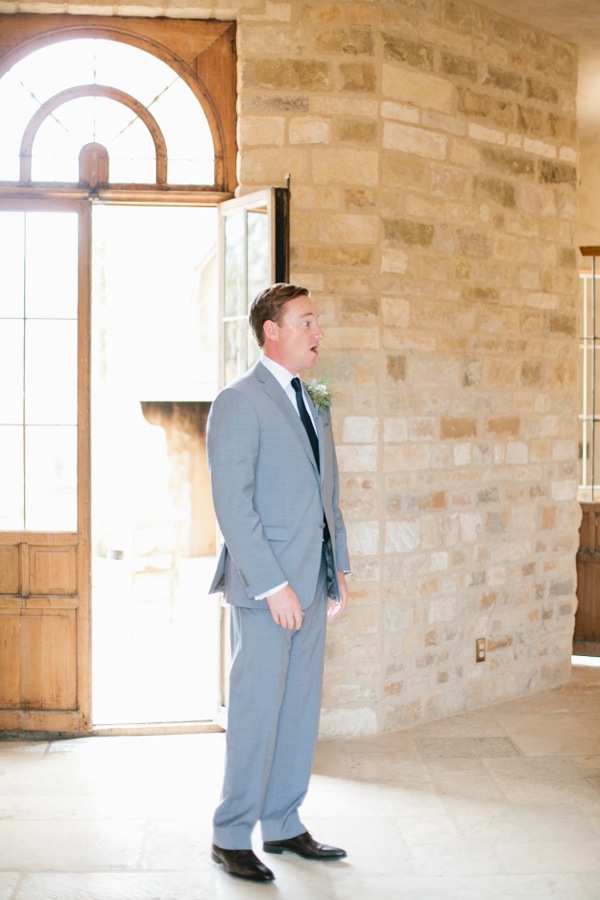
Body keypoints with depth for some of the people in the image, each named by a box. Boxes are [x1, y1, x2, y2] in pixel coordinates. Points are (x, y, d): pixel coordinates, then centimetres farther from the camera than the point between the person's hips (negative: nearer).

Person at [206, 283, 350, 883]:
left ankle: (282, 825, 25)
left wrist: (338, 569, 13)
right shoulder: (238, 403, -10)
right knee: (257, 710, -1)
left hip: (311, 586, 8)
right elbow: (232, 503, -16)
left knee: (301, 708, 13)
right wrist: (272, 585, -19)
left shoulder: (313, 404, 16)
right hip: (265, 587, -8)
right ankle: (231, 837, 12)